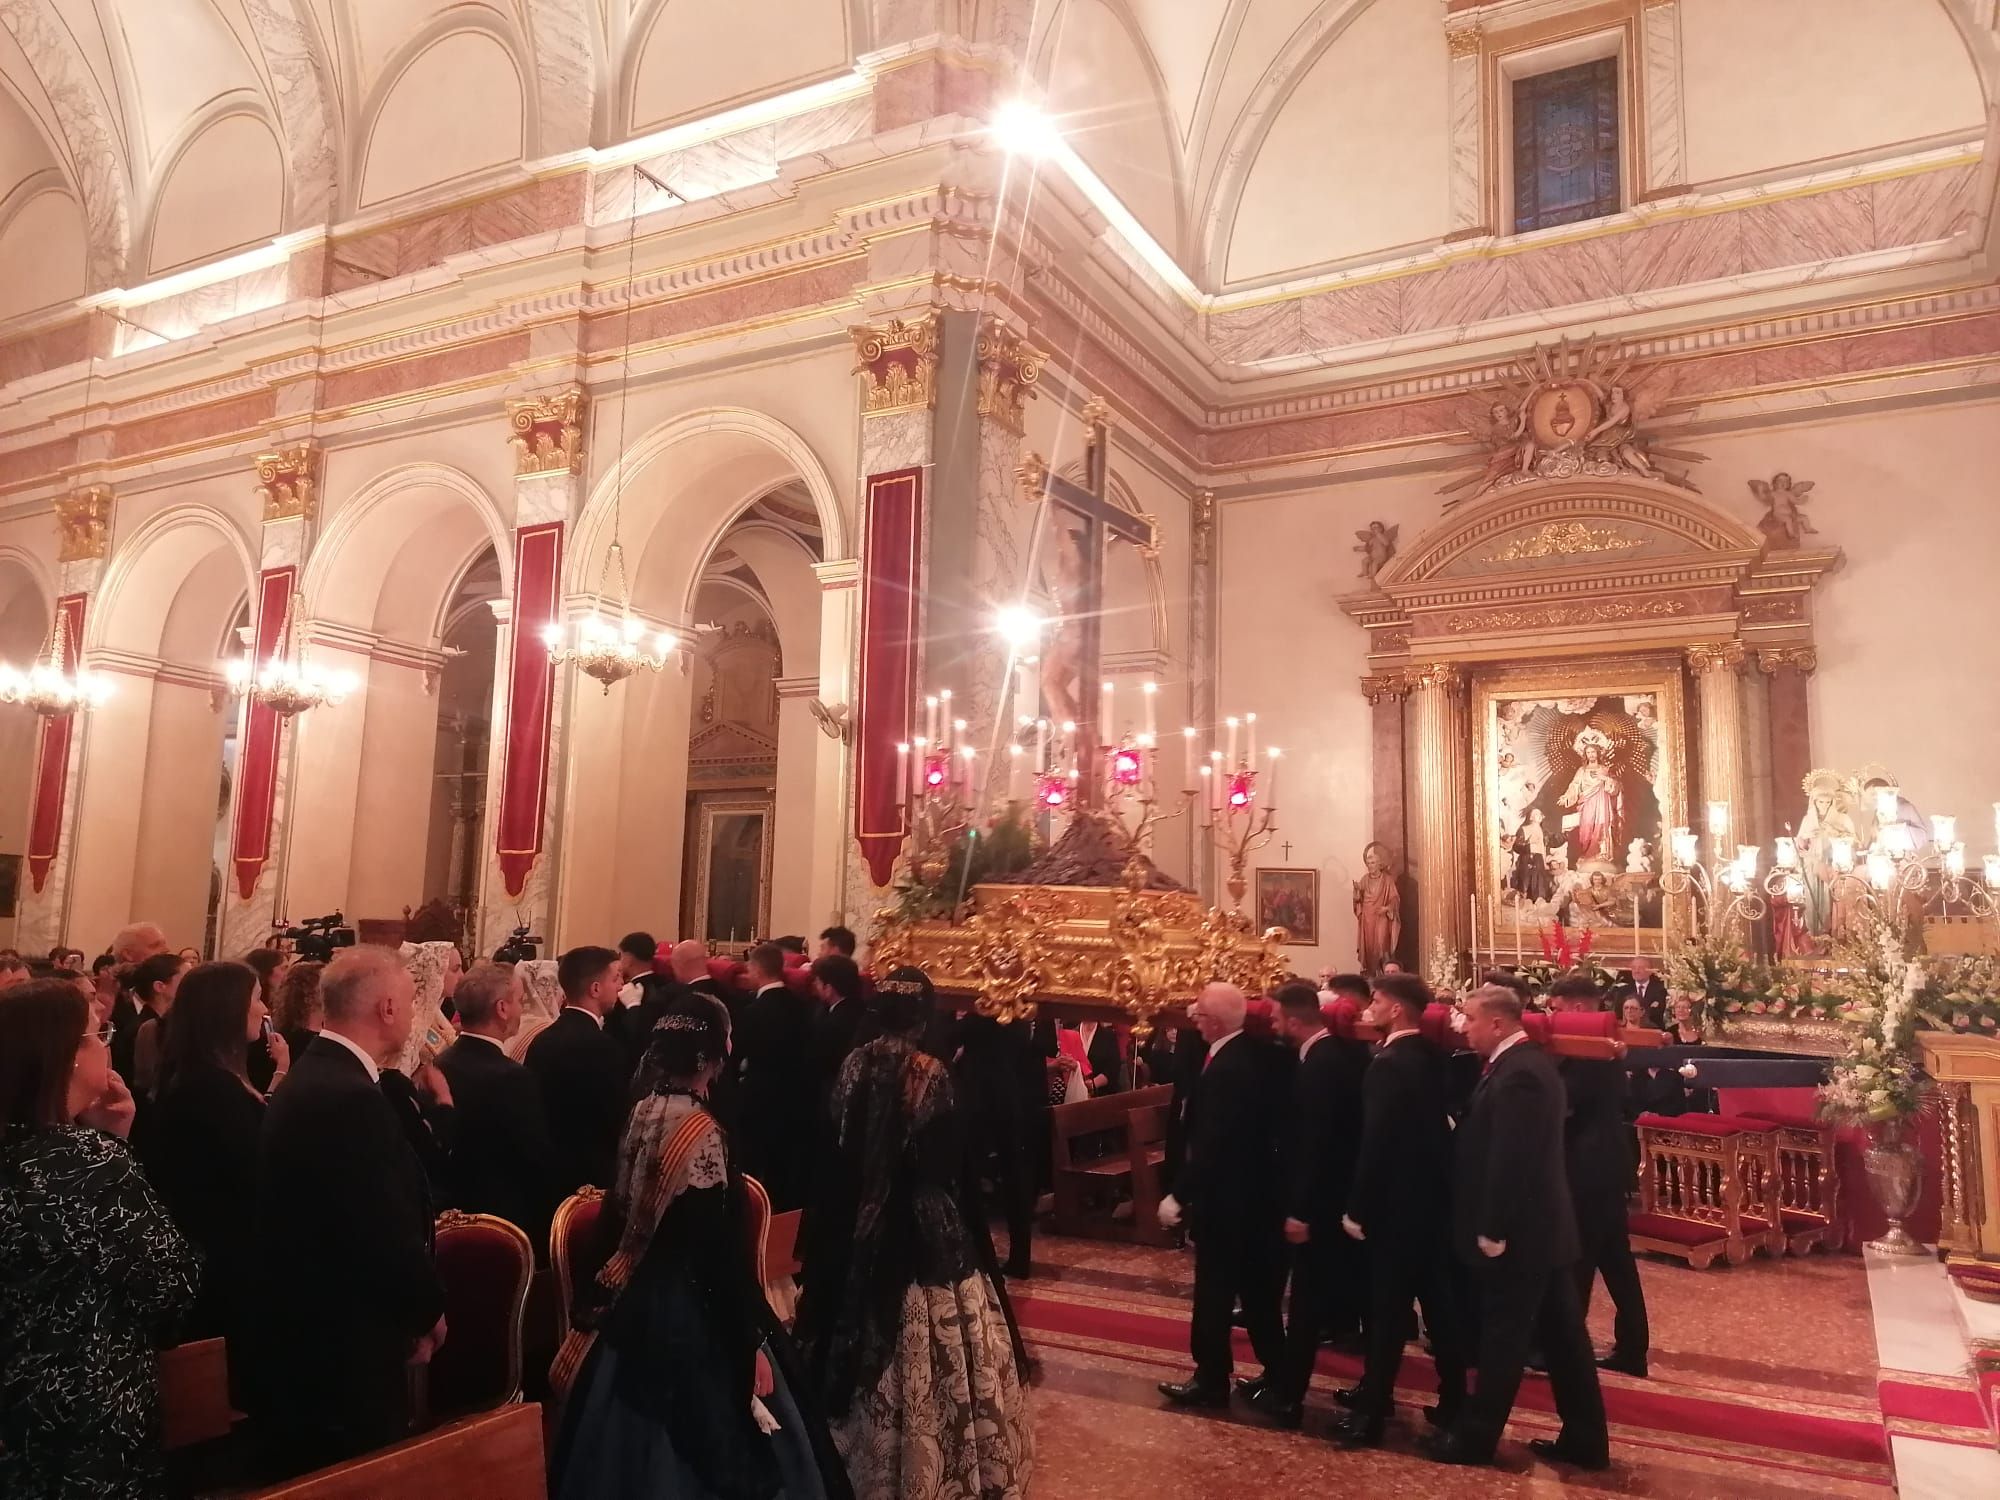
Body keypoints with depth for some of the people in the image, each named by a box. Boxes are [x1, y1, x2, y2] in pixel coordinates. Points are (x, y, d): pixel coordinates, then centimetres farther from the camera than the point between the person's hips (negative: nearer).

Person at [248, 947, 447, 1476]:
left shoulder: (310, 1076, 8)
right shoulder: (352, 1098, -25)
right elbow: (387, 1237, -25)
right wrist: (428, 1312, -7)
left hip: (301, 1339, 10)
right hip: (343, 1353, -10)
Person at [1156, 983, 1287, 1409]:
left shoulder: (1225, 1069, -25)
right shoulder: (1255, 1057, 4)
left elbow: (1211, 1145, -27)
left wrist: (1179, 1194, -22)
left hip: (1224, 1196, -9)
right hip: (1254, 1190, 10)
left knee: (1214, 1292, 4)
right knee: (1258, 1288, 18)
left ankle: (1211, 1379, 16)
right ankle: (1276, 1373, 27)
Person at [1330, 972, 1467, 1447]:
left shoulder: (1388, 1065, -20)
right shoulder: (1432, 1057, 6)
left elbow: (1375, 1143, -21)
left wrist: (1356, 1208, -15)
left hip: (1397, 1202, -8)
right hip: (1432, 1195, 8)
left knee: (1388, 1308, 0)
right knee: (1439, 1301, 15)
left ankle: (1372, 1410, 9)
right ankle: (1453, 1400, 24)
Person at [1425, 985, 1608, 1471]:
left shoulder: (1516, 1074, -22)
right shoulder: (1529, 1062, 10)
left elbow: (1508, 1160, -25)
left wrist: (1492, 1231, -20)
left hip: (1520, 1232, -10)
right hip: (1545, 1226, 10)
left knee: (1502, 1340, 3)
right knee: (1563, 1337, 15)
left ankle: (1475, 1437, 15)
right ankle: (1585, 1439, 23)